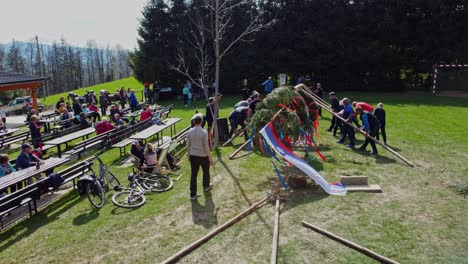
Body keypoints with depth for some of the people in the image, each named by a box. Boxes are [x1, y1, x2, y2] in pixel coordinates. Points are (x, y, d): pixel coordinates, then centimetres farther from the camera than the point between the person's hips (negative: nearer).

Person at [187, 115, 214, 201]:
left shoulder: (190, 132, -3)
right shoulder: (204, 132, -17)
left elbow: (188, 145, 4)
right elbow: (206, 146, -16)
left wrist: (188, 154, 19)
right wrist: (210, 158, -9)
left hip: (193, 155, 4)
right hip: (203, 155, -3)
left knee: (193, 174, 8)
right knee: (206, 171, 22)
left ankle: (193, 194, 11)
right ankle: (206, 186, 45)